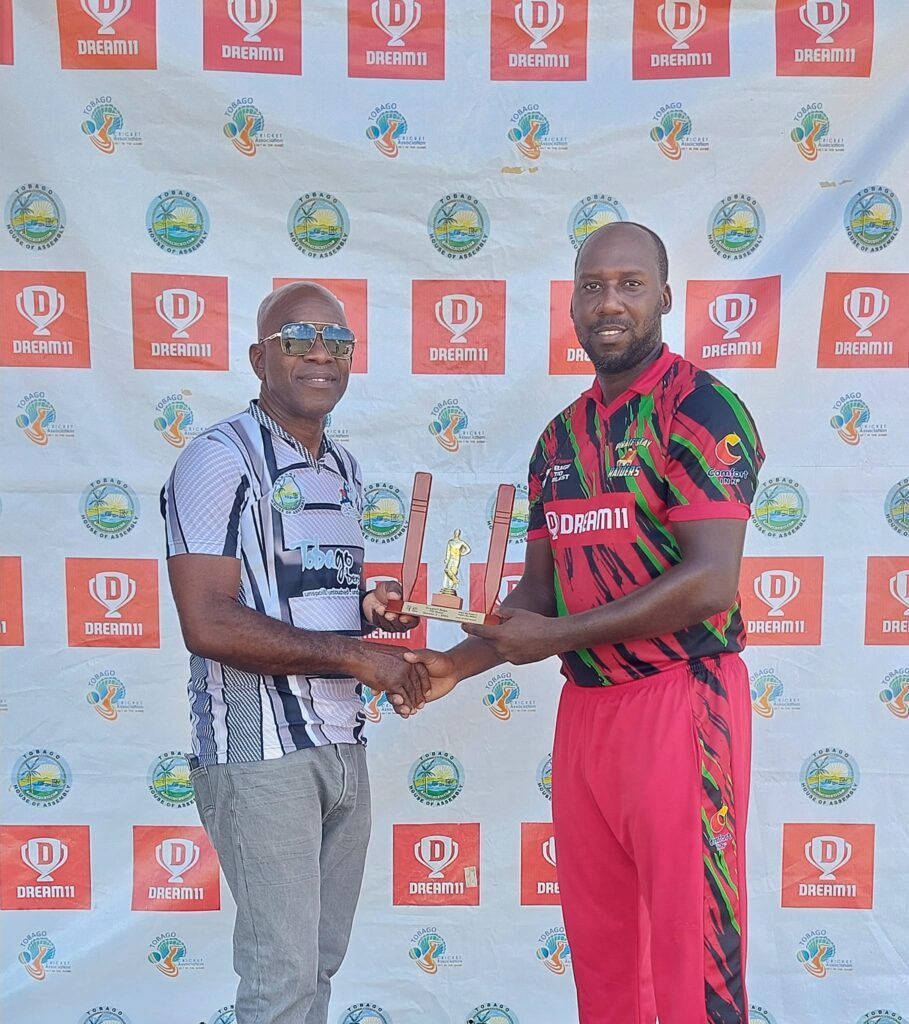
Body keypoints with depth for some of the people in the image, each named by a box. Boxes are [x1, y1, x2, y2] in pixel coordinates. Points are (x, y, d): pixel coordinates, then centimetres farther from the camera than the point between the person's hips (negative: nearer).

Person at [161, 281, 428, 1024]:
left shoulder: (345, 470, 12)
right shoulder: (221, 459, -12)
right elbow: (209, 624, -20)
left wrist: (369, 608, 2)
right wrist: (357, 655, -18)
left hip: (344, 745, 7)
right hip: (261, 750, -7)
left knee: (321, 959, 17)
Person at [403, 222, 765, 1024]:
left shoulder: (700, 408, -9)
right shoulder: (562, 434, 12)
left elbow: (710, 582, -20)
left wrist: (557, 638, -15)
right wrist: (459, 664, 2)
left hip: (681, 702, -6)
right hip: (584, 708, 7)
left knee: (691, 938, 6)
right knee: (598, 936, 17)